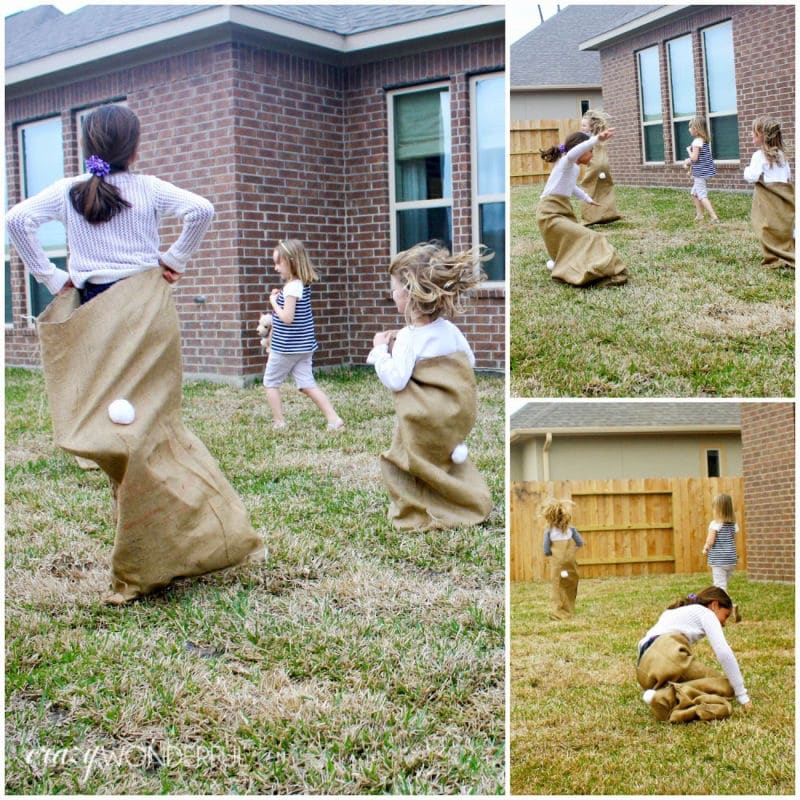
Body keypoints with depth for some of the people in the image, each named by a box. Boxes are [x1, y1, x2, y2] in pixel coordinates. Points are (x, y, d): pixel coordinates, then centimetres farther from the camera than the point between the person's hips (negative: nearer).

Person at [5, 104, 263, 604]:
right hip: (148, 307, 0)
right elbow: (202, 210, -10)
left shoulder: (68, 191, 6)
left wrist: (51, 277, 0)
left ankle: (145, 567, 5)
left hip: (95, 314, 0)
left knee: (128, 433, 2)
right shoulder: (148, 188, 2)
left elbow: (18, 220, -6)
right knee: (155, 423, 7)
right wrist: (176, 259, 2)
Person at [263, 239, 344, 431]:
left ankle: (278, 422, 12)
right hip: (303, 346, 8)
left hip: (286, 347, -8)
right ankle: (334, 419, -3)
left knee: (270, 383, 10)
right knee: (307, 385, 7)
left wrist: (274, 302, -10)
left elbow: (287, 318, -23)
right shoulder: (303, 284, 9)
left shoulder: (292, 287, -19)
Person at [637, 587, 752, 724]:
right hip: (668, 657, -7)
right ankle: (669, 696, -24)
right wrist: (742, 695, 7)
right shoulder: (705, 612, 16)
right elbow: (724, 653, 2)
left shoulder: (673, 612, 39)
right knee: (726, 686, 0)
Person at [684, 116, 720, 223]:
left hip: (701, 173, -10)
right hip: (704, 171, 10)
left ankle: (714, 217, -16)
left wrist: (689, 150, -4)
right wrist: (689, 161, 10)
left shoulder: (697, 141, -18)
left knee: (702, 196, -10)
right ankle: (699, 215, 27)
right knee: (694, 193, 21)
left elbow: (694, 157, -20)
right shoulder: (705, 140, 11)